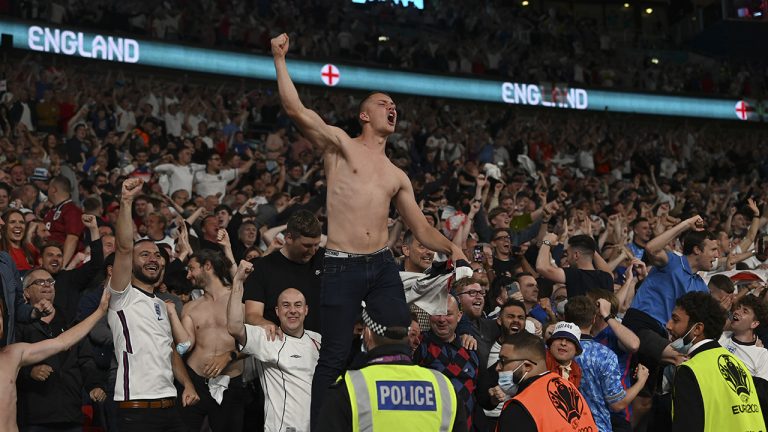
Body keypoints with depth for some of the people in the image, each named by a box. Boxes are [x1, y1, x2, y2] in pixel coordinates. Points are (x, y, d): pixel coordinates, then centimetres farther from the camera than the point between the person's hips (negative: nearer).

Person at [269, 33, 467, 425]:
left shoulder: (398, 177, 18)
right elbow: (296, 110, -10)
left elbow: (422, 229, 21)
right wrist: (279, 59, -11)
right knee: (335, 357, -3)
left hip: (383, 266, 5)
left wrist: (451, 248, 4)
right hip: (341, 267, -5)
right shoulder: (341, 144, 4)